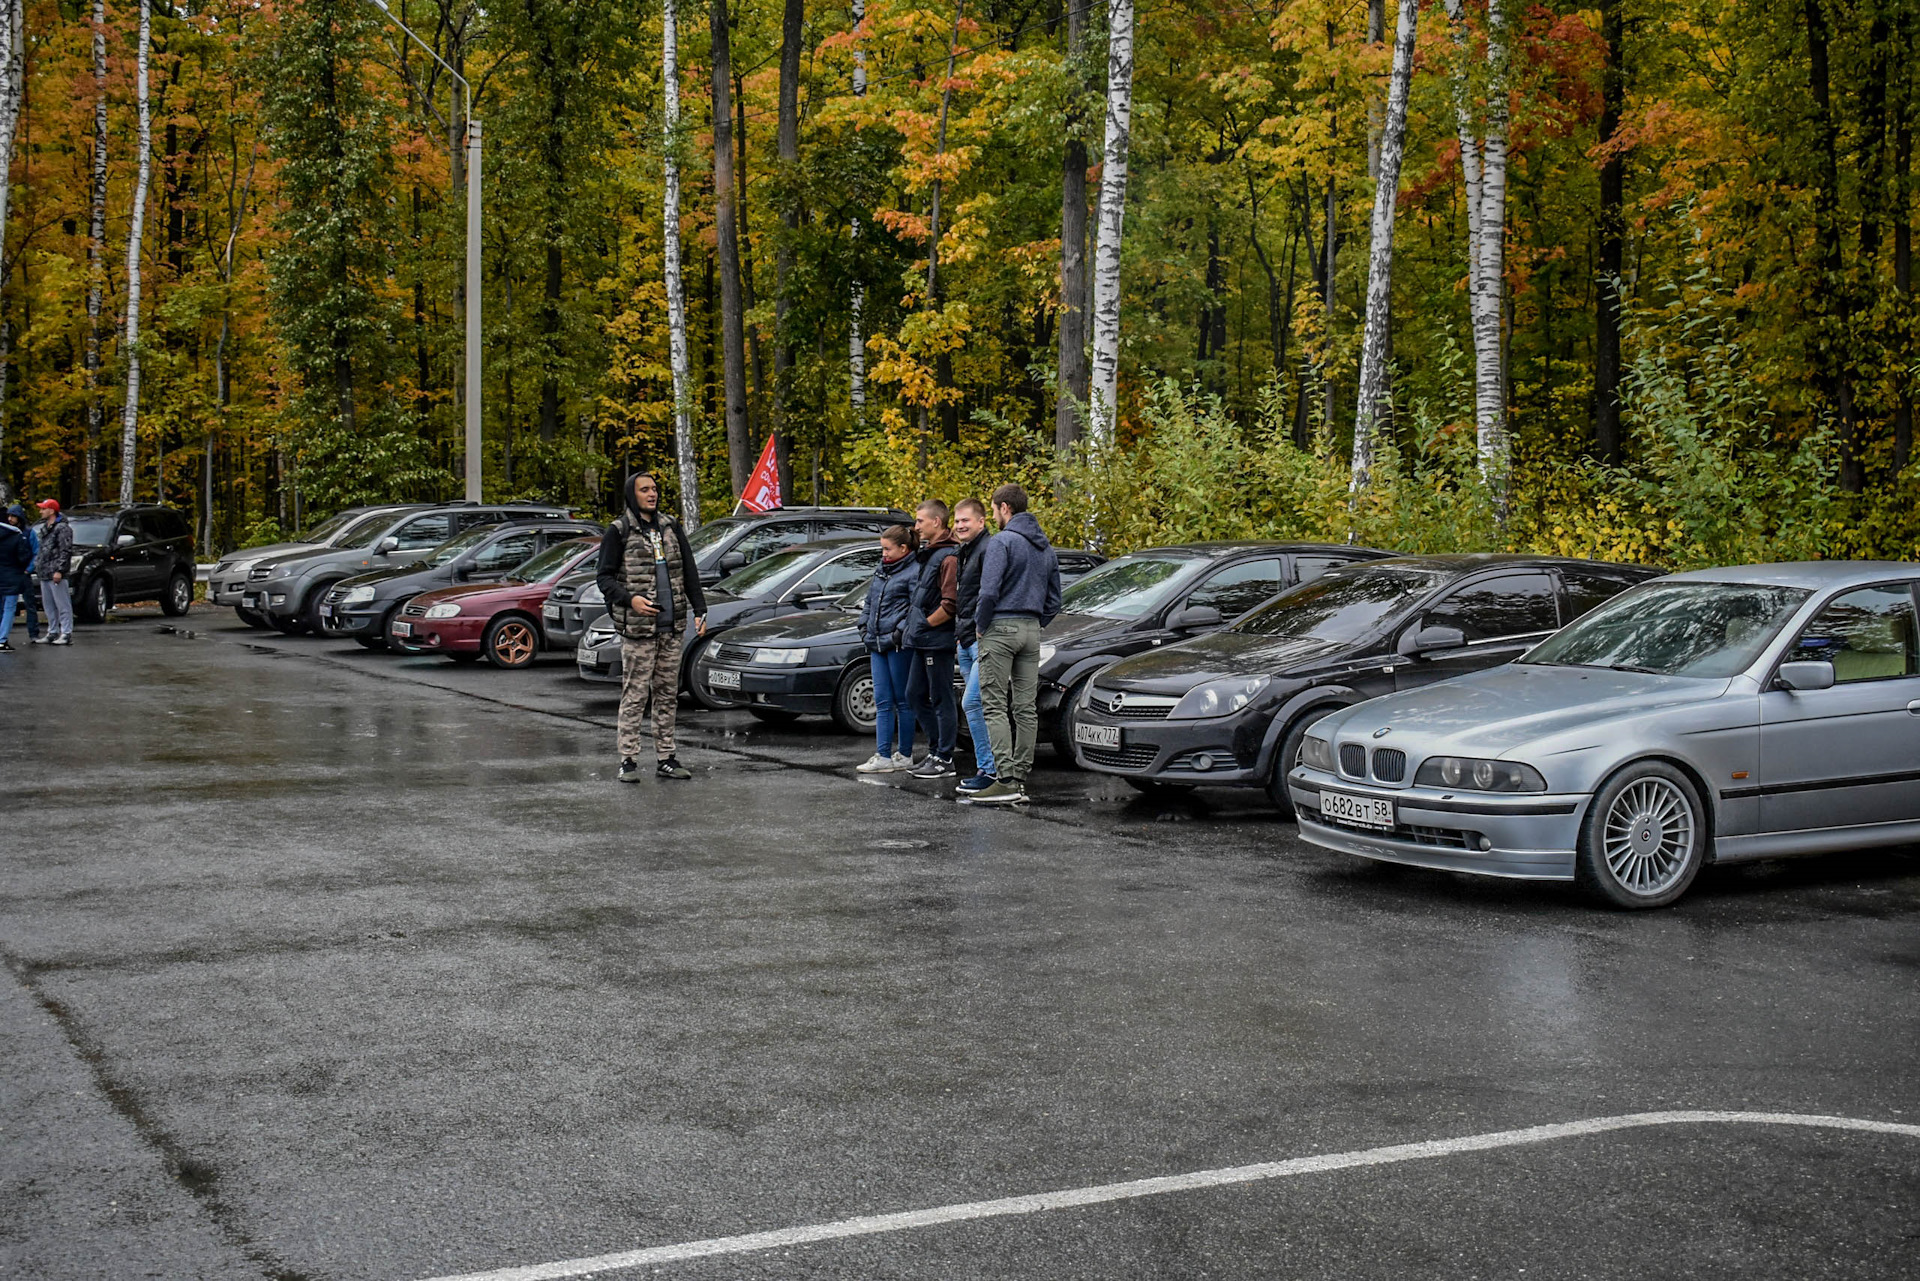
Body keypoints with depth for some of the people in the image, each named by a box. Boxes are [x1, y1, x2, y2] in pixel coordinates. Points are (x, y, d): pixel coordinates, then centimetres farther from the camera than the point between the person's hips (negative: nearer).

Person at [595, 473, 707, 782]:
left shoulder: (670, 527, 14)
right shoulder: (618, 532, -1)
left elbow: (689, 571, 16)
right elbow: (605, 577, -3)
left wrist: (699, 609, 8)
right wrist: (630, 599, -19)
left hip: (671, 628, 5)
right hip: (637, 629, -5)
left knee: (668, 695, 8)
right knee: (634, 696, -4)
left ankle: (665, 759, 14)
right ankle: (628, 760, 2)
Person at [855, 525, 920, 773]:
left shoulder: (914, 572, -9)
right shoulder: (882, 571, 17)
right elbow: (870, 601, 25)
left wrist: (900, 632, -20)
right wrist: (864, 626, 14)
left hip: (899, 646, -8)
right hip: (878, 645, 8)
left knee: (903, 701, 1)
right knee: (883, 703, 6)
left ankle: (905, 756, 7)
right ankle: (883, 756, 6)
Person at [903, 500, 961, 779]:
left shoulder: (948, 557, -16)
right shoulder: (928, 554, 15)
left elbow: (951, 604, -23)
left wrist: (925, 623, -13)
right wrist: (915, 625, 15)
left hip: (938, 640, -10)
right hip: (923, 641, 10)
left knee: (942, 700, -2)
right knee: (915, 695, 14)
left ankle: (944, 760, 4)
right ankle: (936, 749, 24)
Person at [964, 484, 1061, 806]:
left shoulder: (1002, 542, -10)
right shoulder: (1046, 547, 15)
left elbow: (989, 592, -18)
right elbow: (1054, 601, 17)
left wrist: (980, 626, -5)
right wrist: (1034, 625, 18)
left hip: (1001, 628, -8)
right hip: (1032, 633, 8)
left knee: (995, 707, -8)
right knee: (1026, 708, 7)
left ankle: (1007, 780, -16)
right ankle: (1020, 778, 10)